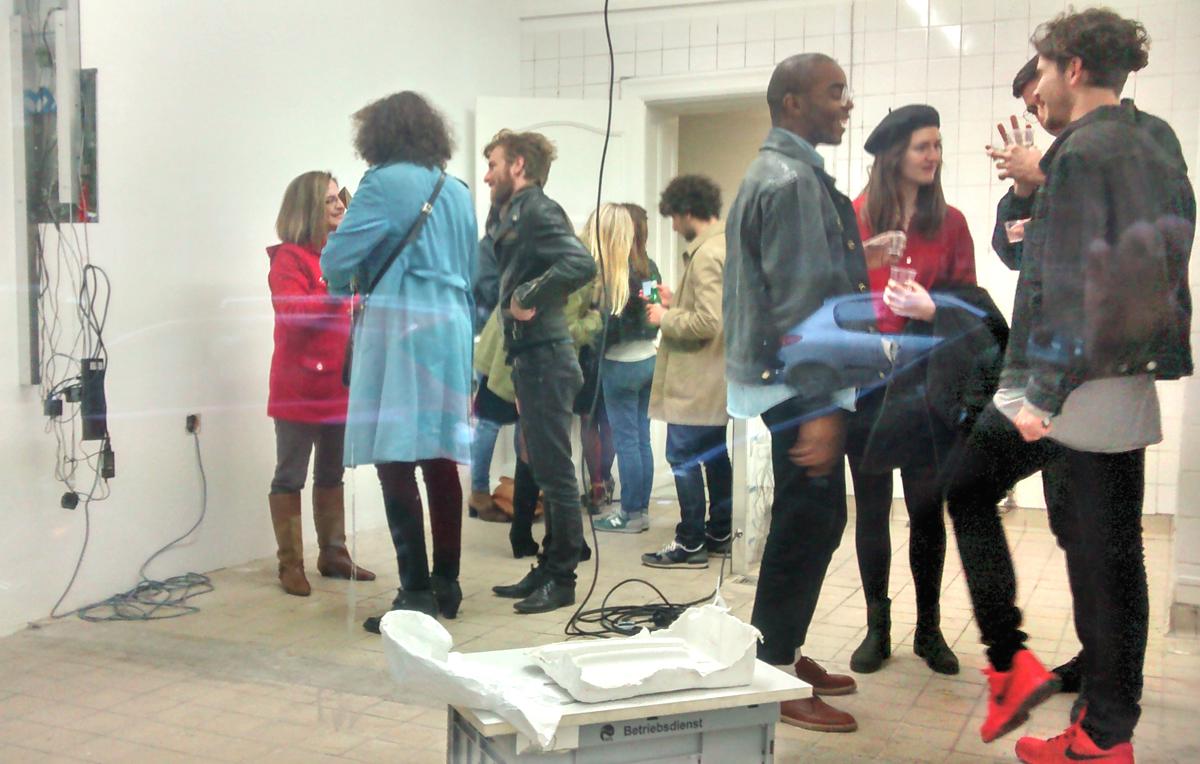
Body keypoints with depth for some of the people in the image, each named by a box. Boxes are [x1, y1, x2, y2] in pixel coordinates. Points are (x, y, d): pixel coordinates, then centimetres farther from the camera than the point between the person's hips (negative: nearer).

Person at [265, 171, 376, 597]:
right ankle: (290, 565, 5)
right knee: (290, 477, 0)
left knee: (331, 474, 15)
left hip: (340, 383, 8)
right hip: (299, 387, -8)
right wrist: (337, 296, -29)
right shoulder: (289, 258, -8)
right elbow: (292, 312, -22)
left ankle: (333, 554, 24)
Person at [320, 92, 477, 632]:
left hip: (398, 329, -7)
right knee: (441, 461, 12)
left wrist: (345, 286, 15)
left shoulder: (385, 184, -4)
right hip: (452, 330, 7)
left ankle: (416, 595, -5)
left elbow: (337, 259, -7)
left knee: (396, 464, -5)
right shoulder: (457, 192, 15)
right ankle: (446, 585, 20)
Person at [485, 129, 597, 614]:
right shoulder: (517, 215, 18)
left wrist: (530, 298, -18)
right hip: (532, 359, 10)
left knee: (555, 473, -3)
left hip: (545, 359, -10)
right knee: (547, 472, 15)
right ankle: (548, 570, 24)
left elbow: (582, 264, -26)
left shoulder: (537, 211, -11)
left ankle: (562, 580, 5)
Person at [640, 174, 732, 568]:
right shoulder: (728, 247, 12)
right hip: (716, 379, 10)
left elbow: (707, 322, -25)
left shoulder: (706, 255, -19)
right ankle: (719, 533, 25)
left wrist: (665, 318, -11)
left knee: (683, 457, -4)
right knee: (714, 455, 16)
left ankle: (690, 544, 2)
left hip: (695, 381, -10)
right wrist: (675, 301, 13)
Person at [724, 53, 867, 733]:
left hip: (797, 384, 10)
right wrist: (818, 407, -24)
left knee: (813, 523, 16)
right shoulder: (792, 181, -16)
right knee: (808, 526, -3)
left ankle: (785, 655, 28)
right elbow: (800, 302, -22)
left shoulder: (790, 172, 17)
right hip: (797, 388, -10)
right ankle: (775, 678, 8)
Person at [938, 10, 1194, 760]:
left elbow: (1067, 281, -18)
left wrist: (1043, 393, -18)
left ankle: (1011, 660, 9)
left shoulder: (1081, 155, -11)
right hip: (1132, 389, 8)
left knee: (967, 489, 12)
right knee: (1112, 557, 10)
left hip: (1071, 386, -8)